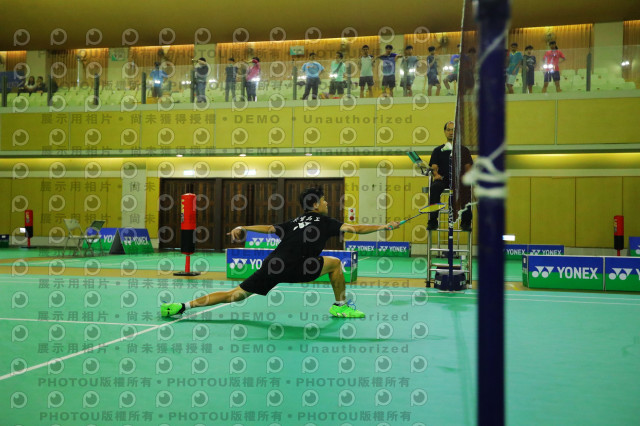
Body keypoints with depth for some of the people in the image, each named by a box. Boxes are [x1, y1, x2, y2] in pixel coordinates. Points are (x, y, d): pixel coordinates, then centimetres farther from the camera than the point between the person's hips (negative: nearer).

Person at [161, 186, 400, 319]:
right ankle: (340, 306, 22)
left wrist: (242, 228, 16)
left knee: (235, 295, 9)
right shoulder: (324, 222, 8)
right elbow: (356, 229, 4)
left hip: (272, 266, 6)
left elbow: (269, 229, 15)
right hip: (293, 269, -6)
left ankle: (182, 306, 3)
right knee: (335, 263, 13)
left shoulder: (294, 223, 26)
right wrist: (385, 227, 11)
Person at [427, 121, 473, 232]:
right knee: (434, 187, -35)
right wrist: (436, 174, -12)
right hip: (443, 180, 1)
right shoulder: (438, 150, 22)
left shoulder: (463, 150, 20)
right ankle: (432, 221, -33)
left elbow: (468, 167, 9)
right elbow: (434, 167, 11)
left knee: (466, 188, -36)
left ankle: (465, 222, -30)